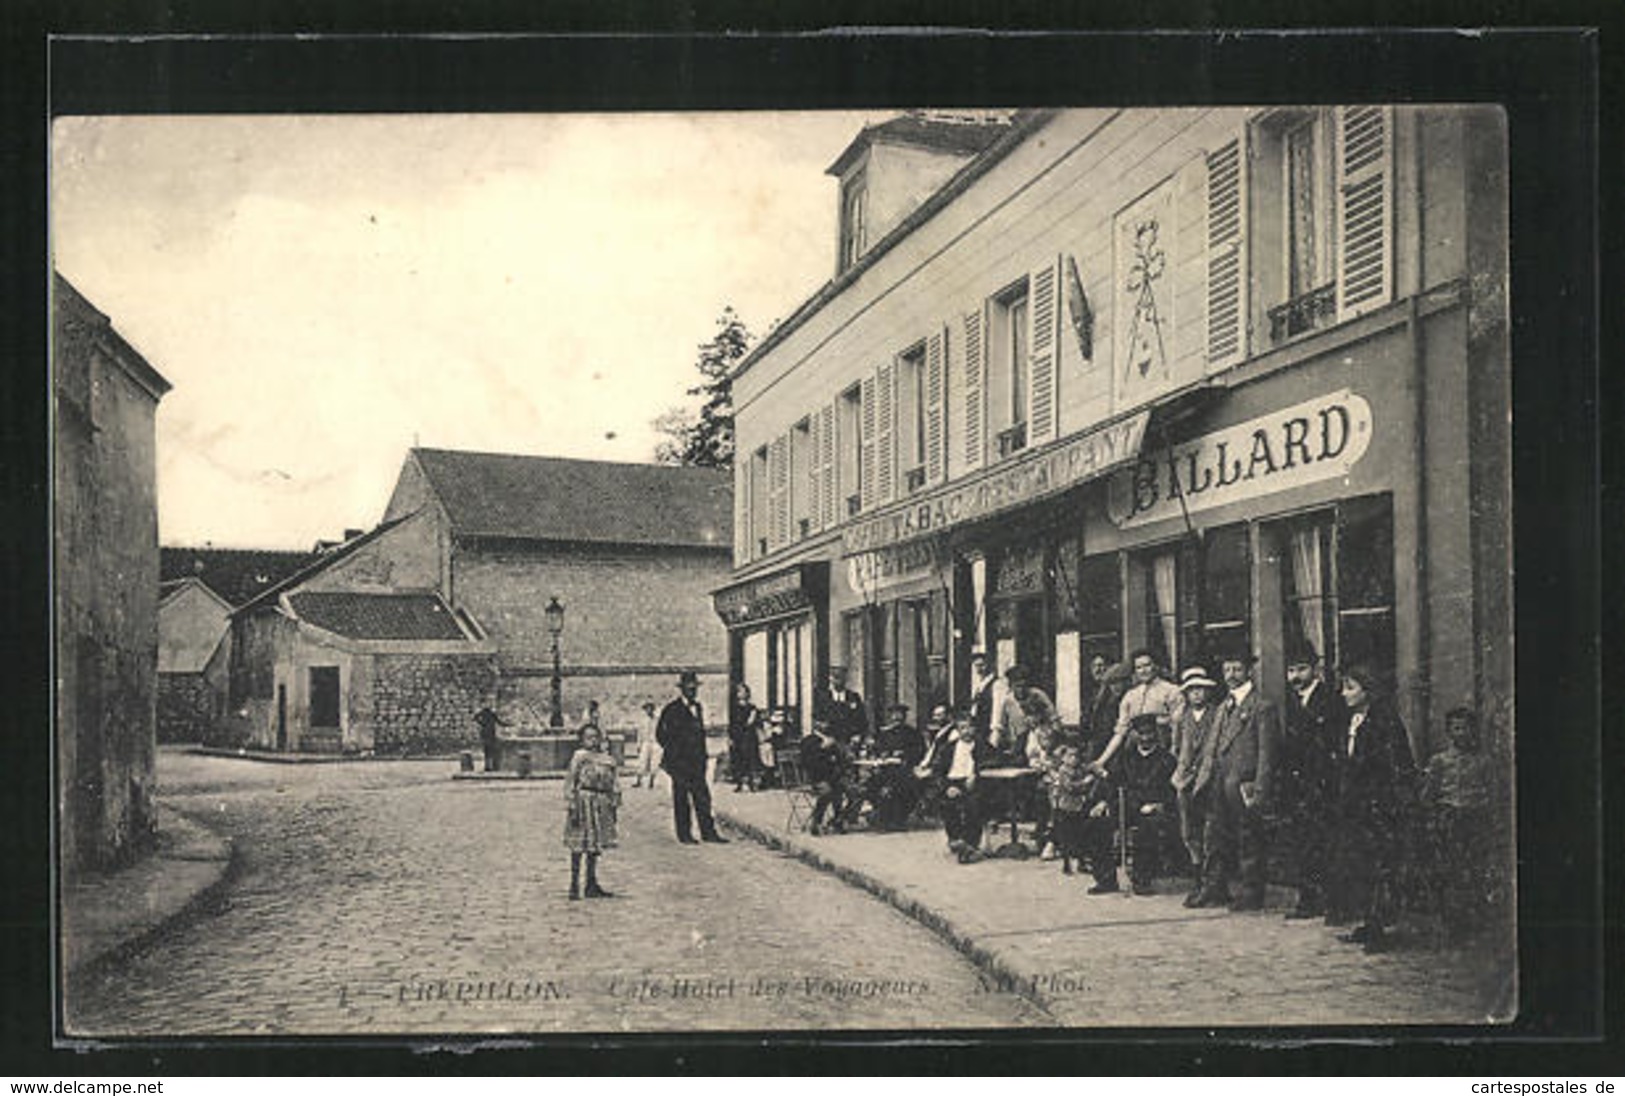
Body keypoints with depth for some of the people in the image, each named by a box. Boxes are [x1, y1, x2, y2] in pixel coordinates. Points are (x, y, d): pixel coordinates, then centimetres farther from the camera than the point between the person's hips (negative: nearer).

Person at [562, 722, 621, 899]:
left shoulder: (608, 759, 10)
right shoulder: (579, 758, -6)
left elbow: (613, 784, 15)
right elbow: (570, 784, -8)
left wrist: (614, 806, 11)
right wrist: (572, 808, -13)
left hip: (602, 804, 5)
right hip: (583, 801, -5)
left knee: (596, 845, 11)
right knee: (578, 845, -1)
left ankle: (592, 885, 19)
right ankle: (574, 885, 6)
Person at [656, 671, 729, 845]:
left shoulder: (696, 707, 15)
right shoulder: (672, 710, -6)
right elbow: (661, 735, -5)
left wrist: (702, 757, 14)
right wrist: (673, 752, -5)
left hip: (696, 761, 6)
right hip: (679, 762, -6)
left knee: (703, 797, 2)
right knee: (681, 798, 0)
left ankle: (708, 832, 2)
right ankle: (684, 834, 6)